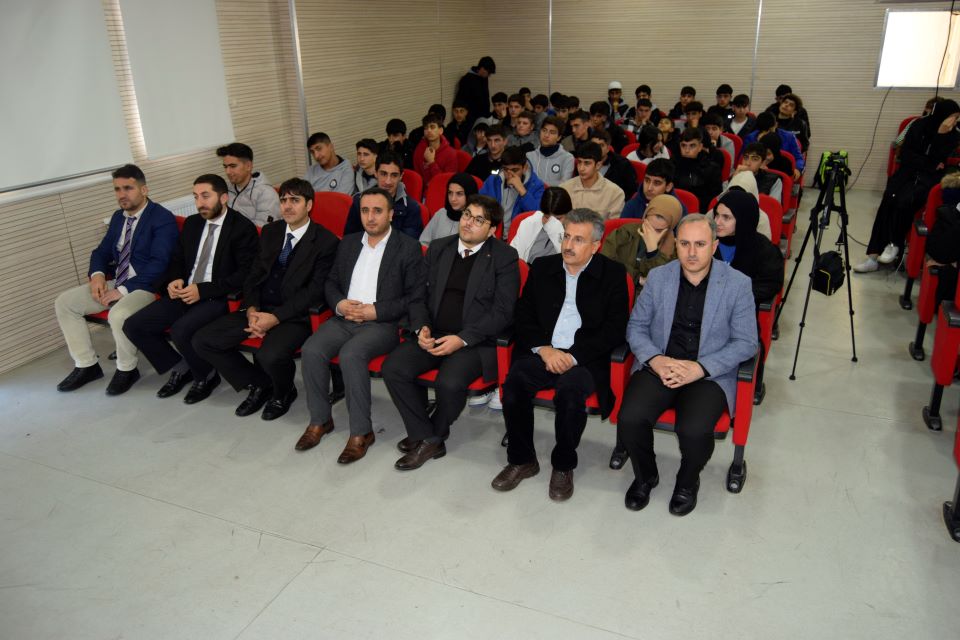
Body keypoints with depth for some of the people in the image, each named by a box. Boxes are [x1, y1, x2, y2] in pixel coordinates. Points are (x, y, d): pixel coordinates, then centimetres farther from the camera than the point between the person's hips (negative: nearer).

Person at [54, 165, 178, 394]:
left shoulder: (162, 218, -13)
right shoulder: (118, 217, 12)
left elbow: (159, 264, -21)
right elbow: (102, 252, 18)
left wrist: (123, 290, -23)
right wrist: (97, 275, -6)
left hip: (147, 286, -8)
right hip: (116, 283, 9)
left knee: (118, 314, -36)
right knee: (64, 302, 0)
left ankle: (127, 370, -9)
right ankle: (86, 365, 8)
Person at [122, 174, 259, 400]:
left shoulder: (243, 228, -7)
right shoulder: (191, 223, 14)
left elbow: (246, 273, -14)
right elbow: (177, 260, 22)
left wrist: (203, 290, -19)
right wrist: (174, 280, -3)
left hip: (219, 298, -7)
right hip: (185, 293, 7)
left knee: (180, 330, -31)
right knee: (133, 326, -5)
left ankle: (206, 376, -1)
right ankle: (180, 367, 14)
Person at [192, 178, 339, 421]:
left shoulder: (325, 241, -6)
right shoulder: (270, 231, 13)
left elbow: (315, 291, -12)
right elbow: (254, 274, 13)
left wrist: (276, 317, -19)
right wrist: (251, 309, -6)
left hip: (294, 314, -6)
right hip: (260, 308, 7)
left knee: (270, 355, -34)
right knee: (202, 341, -5)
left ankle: (283, 392, 3)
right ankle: (258, 383, 13)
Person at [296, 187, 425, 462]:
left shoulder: (408, 247, -1)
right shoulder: (348, 243, 16)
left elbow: (415, 298, -5)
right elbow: (330, 282, 19)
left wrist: (376, 311, -14)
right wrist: (339, 304, -3)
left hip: (383, 323, -5)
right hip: (344, 318, 5)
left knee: (350, 354, -33)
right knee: (311, 350, -22)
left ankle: (361, 431, -18)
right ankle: (320, 420, -3)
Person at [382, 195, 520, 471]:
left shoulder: (504, 256, -1)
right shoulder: (438, 248, 13)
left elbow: (503, 311, -7)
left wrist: (462, 339, -16)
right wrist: (421, 327, -6)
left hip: (476, 341, -4)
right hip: (433, 335, 5)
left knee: (450, 382, -31)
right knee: (393, 368, -19)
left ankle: (434, 432, 2)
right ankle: (426, 438, -3)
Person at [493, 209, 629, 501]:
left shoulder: (612, 274, 3)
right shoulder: (542, 268, 12)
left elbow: (614, 330, -4)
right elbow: (524, 316, 10)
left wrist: (573, 356, -14)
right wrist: (544, 349, -9)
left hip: (584, 358, -3)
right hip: (542, 352, 3)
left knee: (570, 389, -34)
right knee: (514, 382, -27)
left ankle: (563, 465, -8)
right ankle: (521, 460, -5)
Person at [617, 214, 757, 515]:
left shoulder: (738, 284, -2)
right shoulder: (658, 277, 5)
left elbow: (746, 342, -3)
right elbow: (636, 327, 8)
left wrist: (699, 368, -15)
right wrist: (655, 359, -12)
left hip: (710, 374, -2)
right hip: (660, 366, 2)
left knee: (695, 430, -29)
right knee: (630, 419, -24)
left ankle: (688, 481, 8)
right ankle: (645, 476, 9)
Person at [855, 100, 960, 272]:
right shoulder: (919, 126, 1)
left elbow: (936, 159, -6)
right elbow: (905, 154, -2)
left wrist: (941, 134, -13)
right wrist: (928, 164, -9)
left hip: (930, 177, -1)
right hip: (908, 171, 1)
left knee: (905, 201, -34)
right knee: (889, 199, -28)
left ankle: (895, 244, -15)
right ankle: (874, 255, -32)